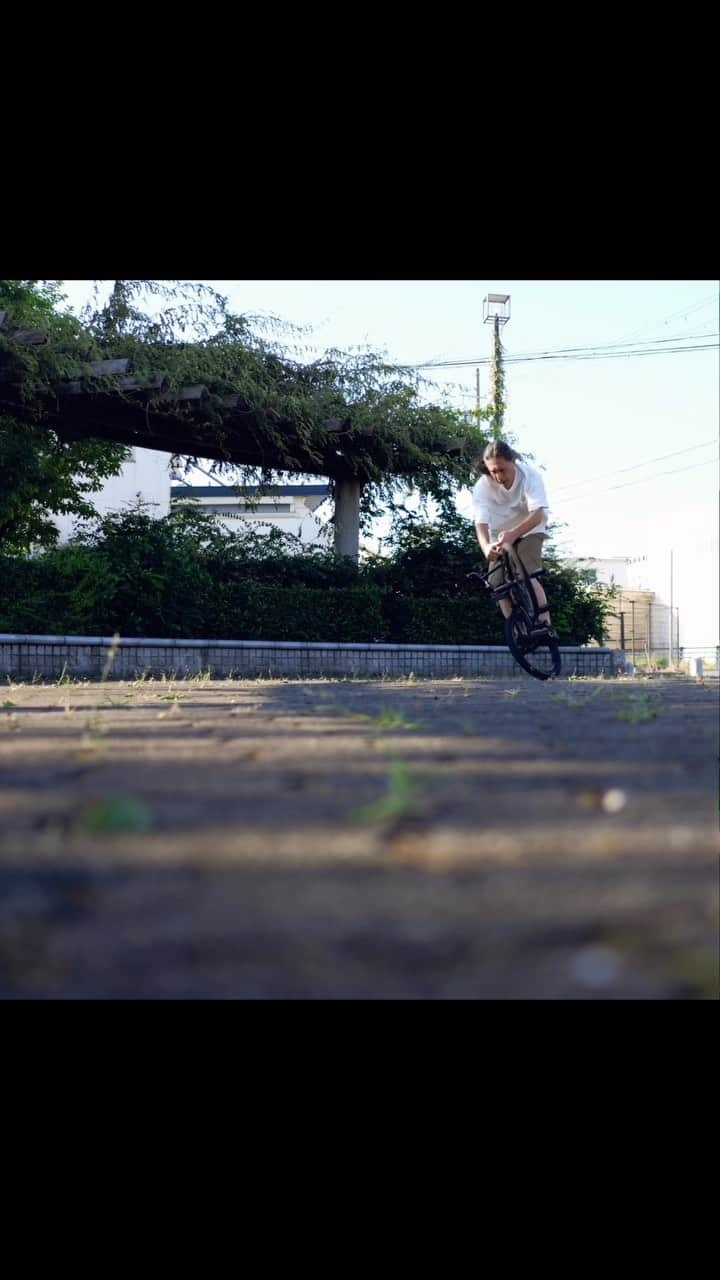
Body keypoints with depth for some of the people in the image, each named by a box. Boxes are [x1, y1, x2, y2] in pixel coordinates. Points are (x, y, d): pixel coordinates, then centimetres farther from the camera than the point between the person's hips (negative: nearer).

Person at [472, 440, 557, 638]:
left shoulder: (529, 475, -28)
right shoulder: (483, 486, -24)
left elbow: (538, 514, -38)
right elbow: (481, 522, -34)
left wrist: (513, 534, -56)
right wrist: (485, 547, -56)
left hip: (529, 531, -3)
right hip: (500, 536, 3)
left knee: (527, 575, -25)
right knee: (498, 583, -10)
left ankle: (545, 624, -28)